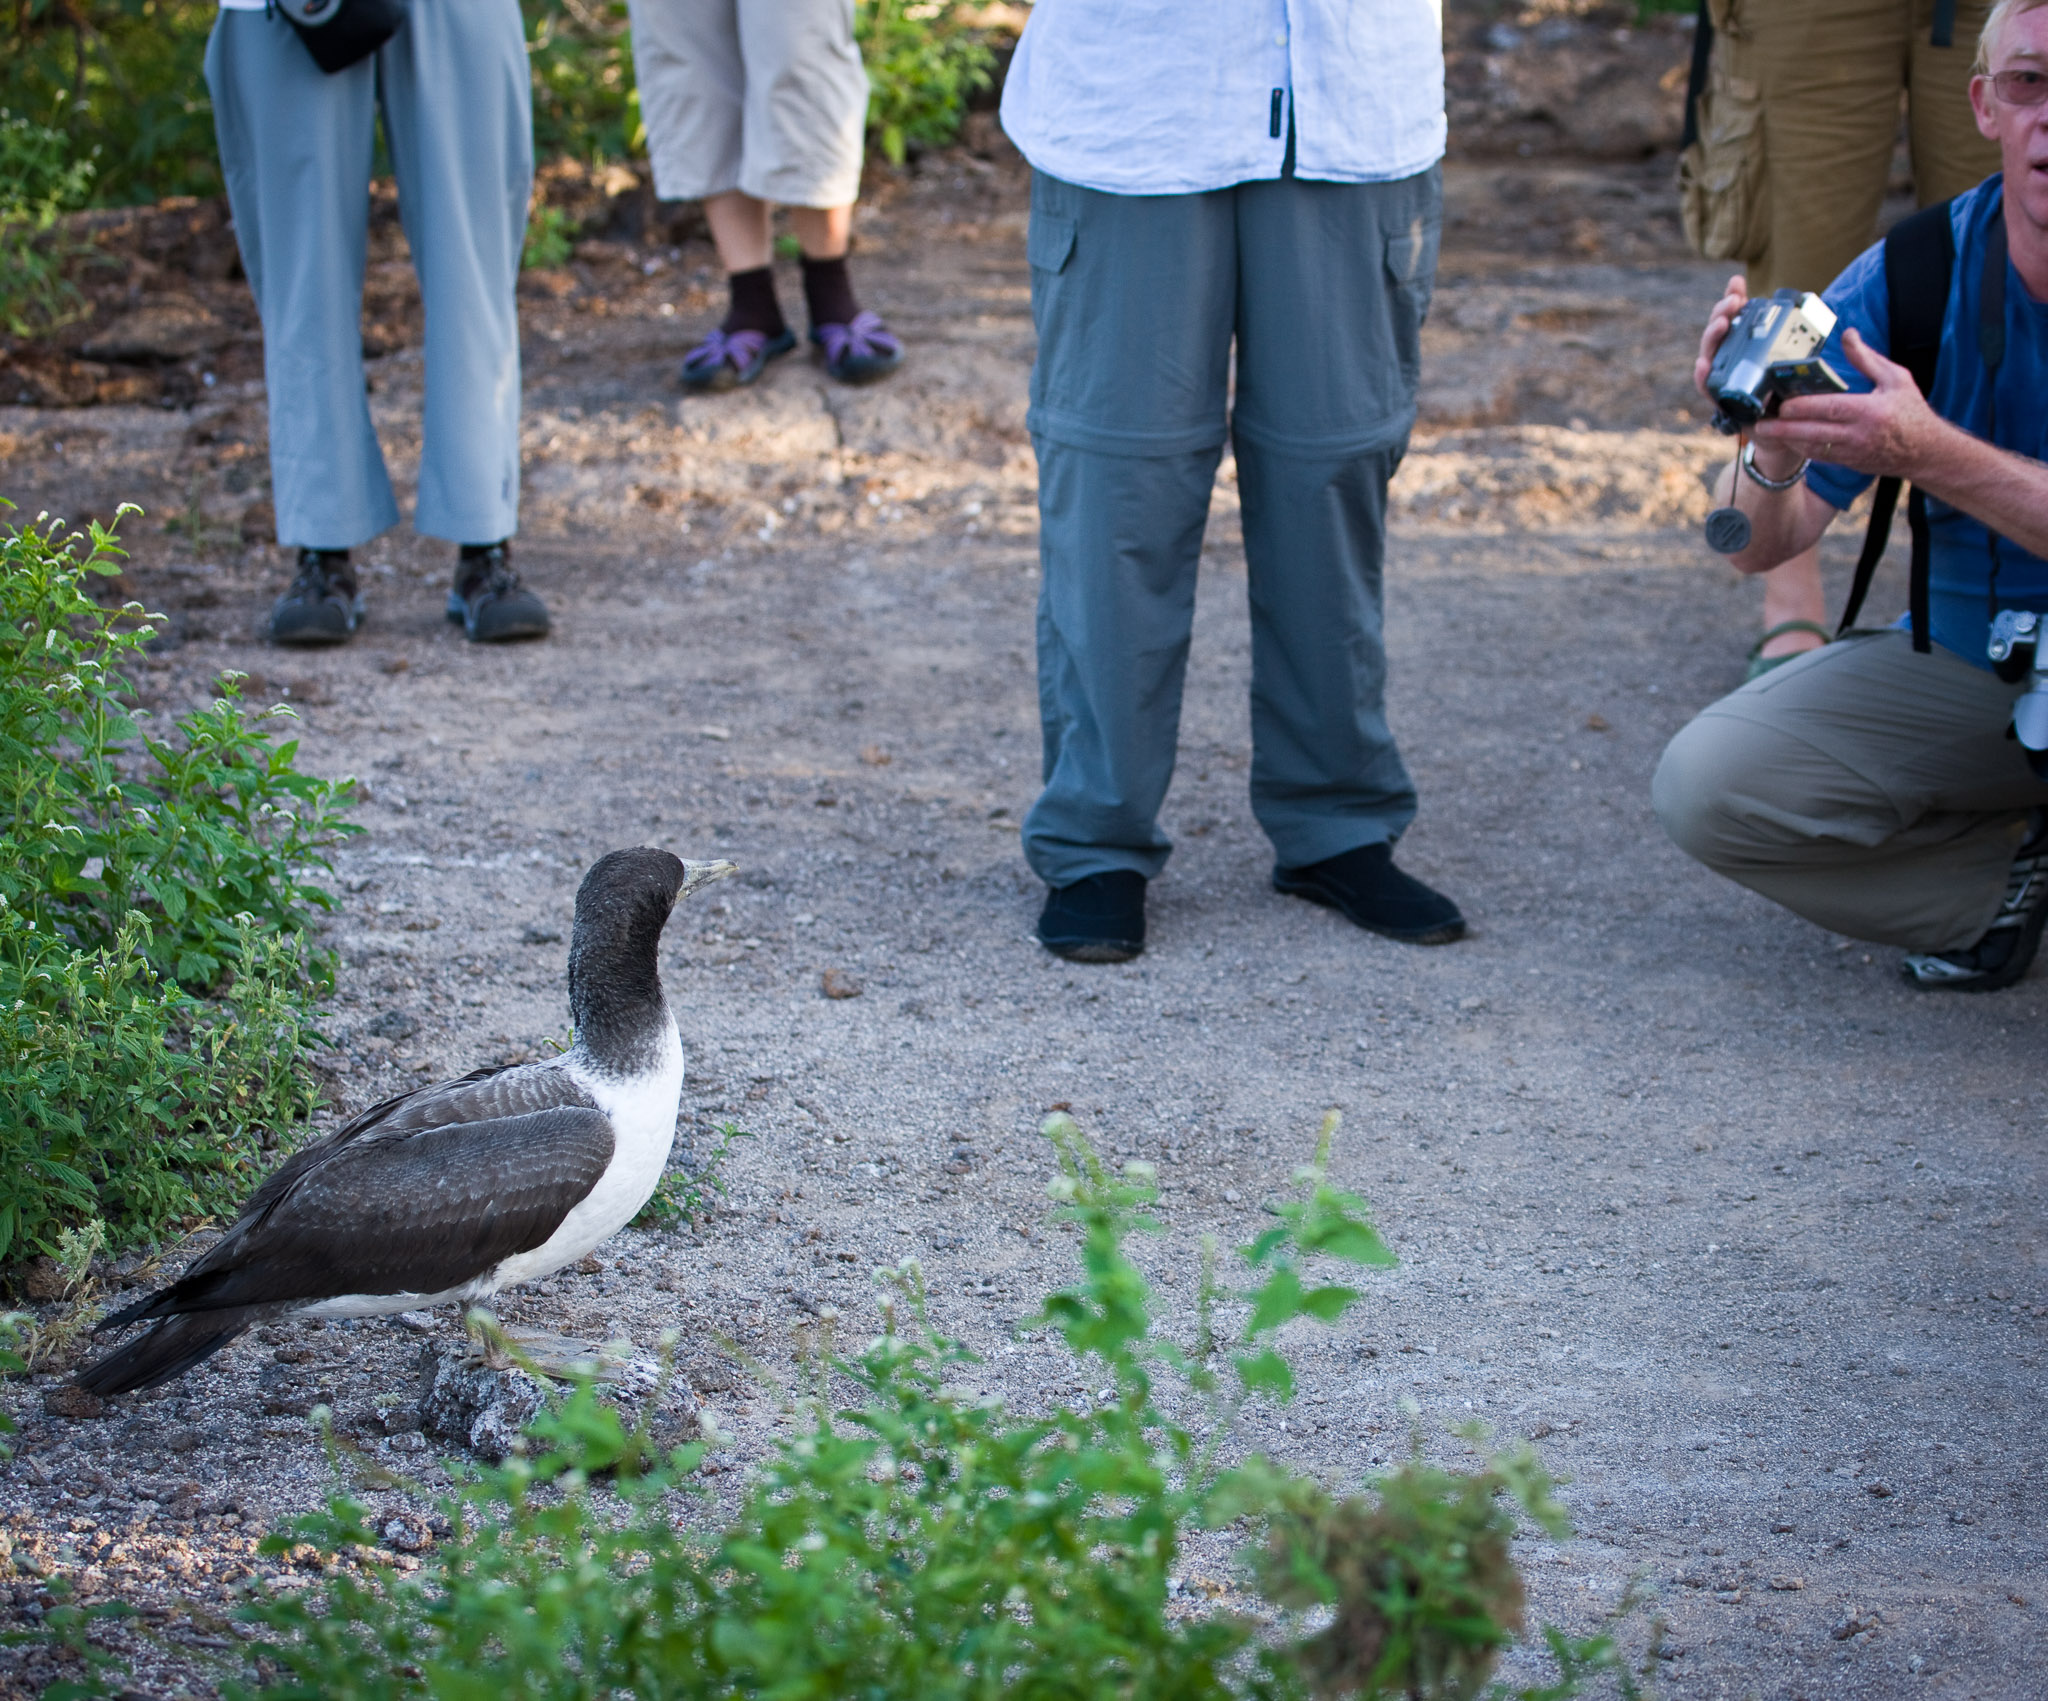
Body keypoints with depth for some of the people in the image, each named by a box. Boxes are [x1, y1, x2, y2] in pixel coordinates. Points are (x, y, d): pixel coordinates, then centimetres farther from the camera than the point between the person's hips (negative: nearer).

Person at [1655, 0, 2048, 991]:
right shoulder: (1907, 278, -12)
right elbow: (1762, 548, -14)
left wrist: (1931, 453, -42)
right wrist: (1772, 452, -37)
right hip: (1967, 665, 4)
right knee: (1702, 788, -15)